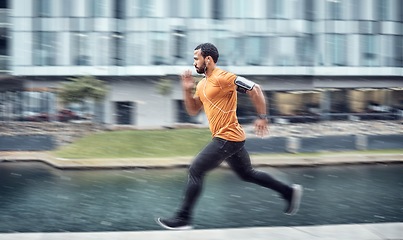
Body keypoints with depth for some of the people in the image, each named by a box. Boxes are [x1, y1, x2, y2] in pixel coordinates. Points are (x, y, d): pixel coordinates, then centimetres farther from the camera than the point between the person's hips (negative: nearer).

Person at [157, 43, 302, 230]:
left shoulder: (222, 78, -15)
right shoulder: (202, 84, 15)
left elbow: (254, 90, -16)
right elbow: (193, 110, 22)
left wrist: (262, 117, -17)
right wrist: (187, 90, 6)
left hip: (227, 138, -10)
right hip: (233, 138, 10)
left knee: (195, 171, -8)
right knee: (247, 174, 19)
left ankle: (183, 218, -4)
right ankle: (288, 191, 27)